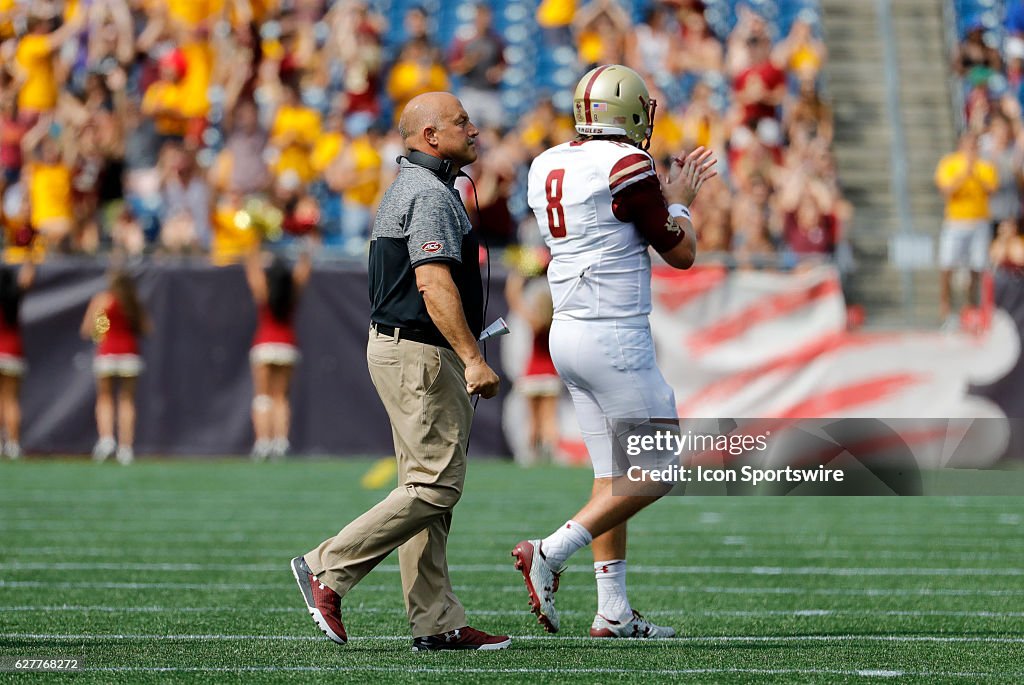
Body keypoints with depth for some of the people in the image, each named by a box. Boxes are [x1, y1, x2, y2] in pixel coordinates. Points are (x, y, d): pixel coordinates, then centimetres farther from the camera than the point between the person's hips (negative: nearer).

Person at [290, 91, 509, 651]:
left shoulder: (409, 187, 18)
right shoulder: (431, 195, -15)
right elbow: (434, 284, -24)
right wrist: (472, 359, -27)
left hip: (395, 344, 11)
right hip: (421, 353, -11)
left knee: (428, 488, 9)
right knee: (436, 485, -10)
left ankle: (436, 621, 9)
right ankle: (328, 569, -7)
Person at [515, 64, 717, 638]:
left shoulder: (549, 167, 9)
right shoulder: (625, 167, -15)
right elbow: (682, 253, -6)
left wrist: (668, 194, 26)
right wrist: (679, 201, 12)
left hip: (569, 333, 9)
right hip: (614, 338, -9)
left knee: (613, 474, 11)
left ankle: (614, 612, 10)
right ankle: (549, 555, -9)